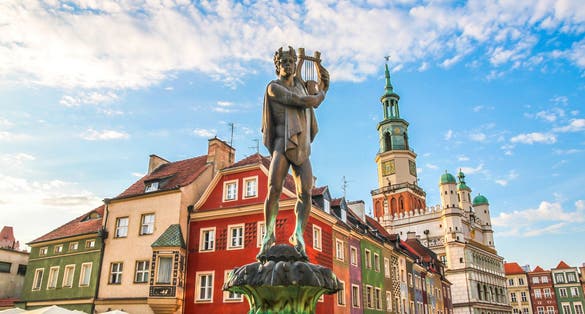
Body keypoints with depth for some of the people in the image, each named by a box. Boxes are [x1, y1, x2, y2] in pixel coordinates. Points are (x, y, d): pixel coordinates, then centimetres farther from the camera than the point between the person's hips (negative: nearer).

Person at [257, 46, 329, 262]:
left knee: (305, 193, -12)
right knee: (274, 190, -19)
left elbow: (325, 80, 38)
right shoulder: (274, 87, 1)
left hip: (302, 149, 5)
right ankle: (269, 235, -7)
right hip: (282, 145, -5)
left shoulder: (298, 83, 21)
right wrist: (321, 96, 10)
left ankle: (298, 236, -9)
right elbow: (306, 102, -7)